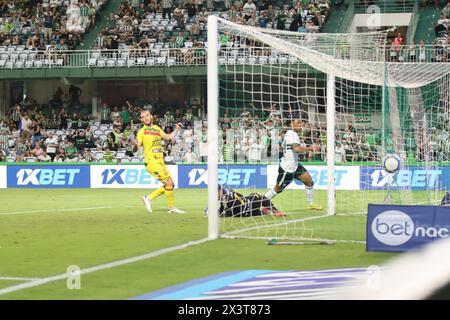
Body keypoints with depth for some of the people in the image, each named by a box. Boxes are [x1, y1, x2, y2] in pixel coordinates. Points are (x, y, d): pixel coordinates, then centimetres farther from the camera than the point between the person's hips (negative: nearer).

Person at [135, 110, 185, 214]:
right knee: (169, 183, -13)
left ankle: (148, 198, 15)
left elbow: (168, 137, 26)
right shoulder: (142, 131, -6)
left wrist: (176, 129, 16)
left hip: (160, 162, 7)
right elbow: (136, 149, -13)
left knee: (171, 185, 7)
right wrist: (136, 145, -34)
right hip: (152, 163, -7)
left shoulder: (157, 128, 13)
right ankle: (171, 207, 0)